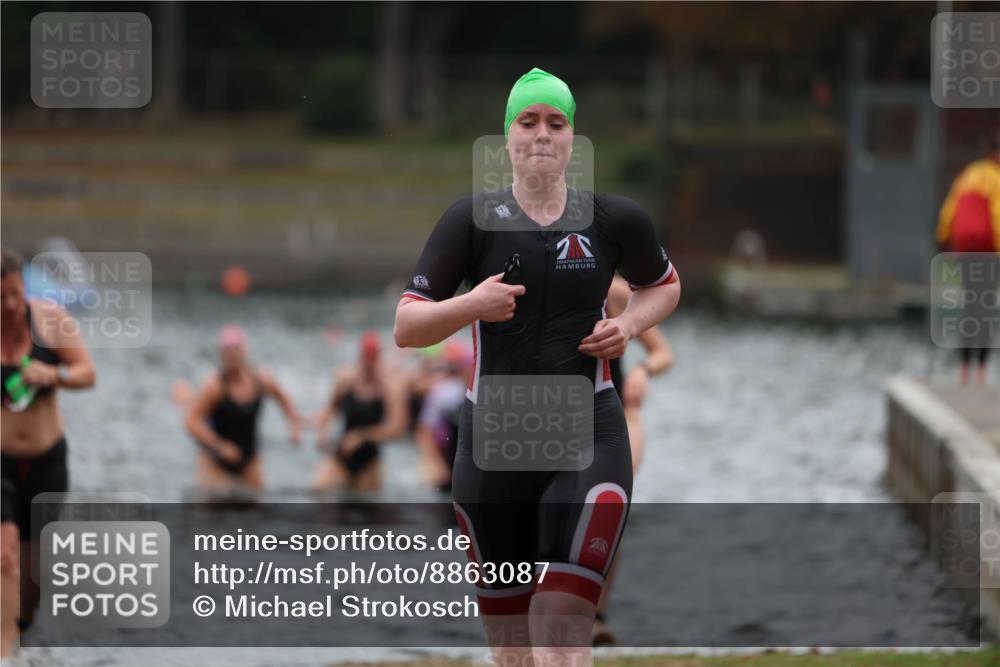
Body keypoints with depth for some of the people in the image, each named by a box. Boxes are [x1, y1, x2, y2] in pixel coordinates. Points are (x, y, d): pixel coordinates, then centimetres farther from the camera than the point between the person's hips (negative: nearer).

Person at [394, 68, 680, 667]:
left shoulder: (616, 221, 3)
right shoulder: (472, 221, 0)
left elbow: (665, 286, 23)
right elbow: (406, 328, -3)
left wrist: (629, 325, 2)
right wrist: (471, 306, -22)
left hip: (589, 440, -1)